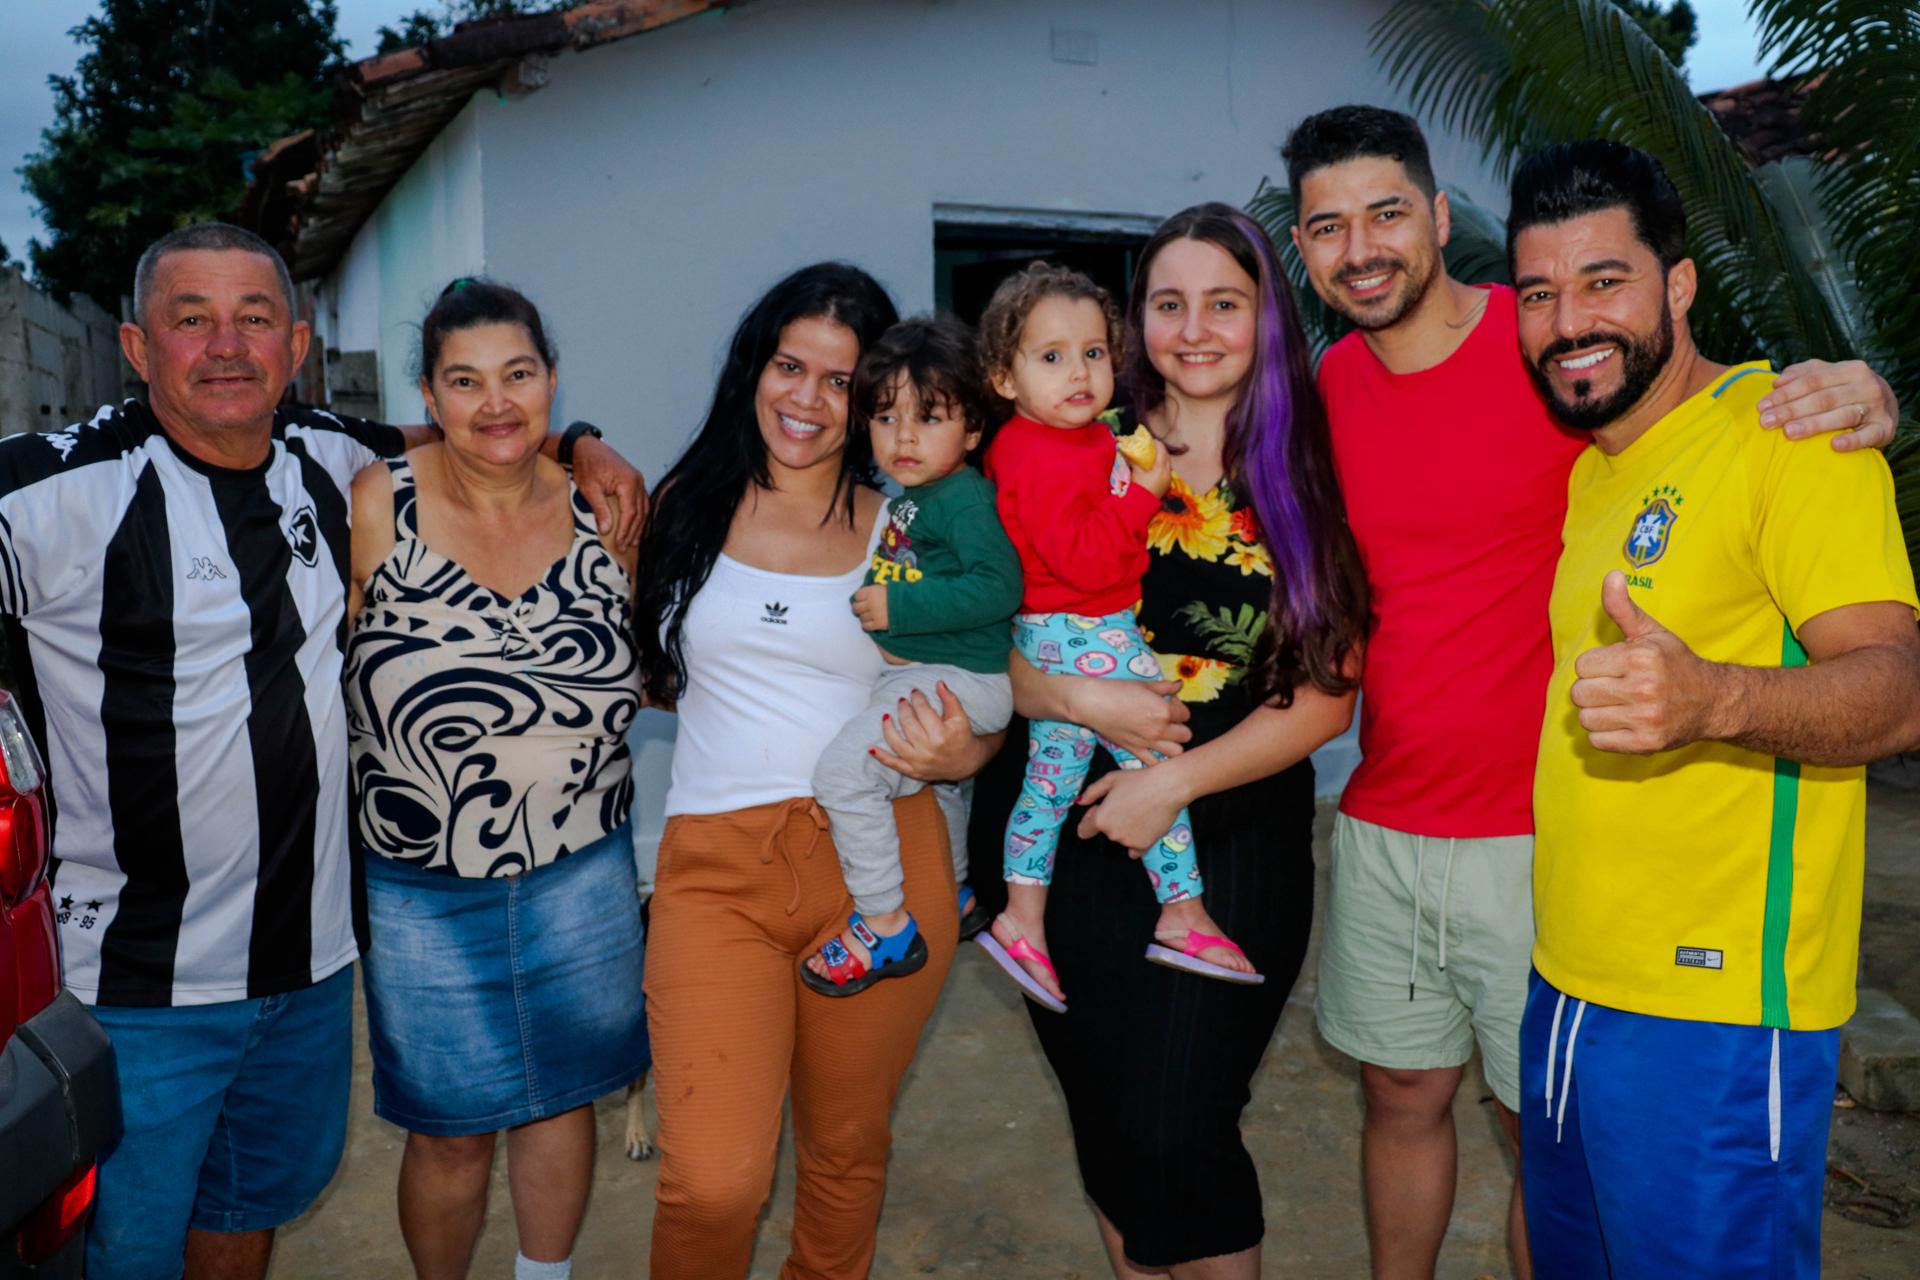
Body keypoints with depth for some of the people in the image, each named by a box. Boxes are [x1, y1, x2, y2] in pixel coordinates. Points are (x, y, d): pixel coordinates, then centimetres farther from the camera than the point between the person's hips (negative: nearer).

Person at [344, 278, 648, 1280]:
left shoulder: (601, 510, -2)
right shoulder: (376, 506, -10)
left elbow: (650, 677, 12)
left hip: (581, 874, 2)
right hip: (420, 889, -2)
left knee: (560, 1094, 18)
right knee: (450, 1128, 12)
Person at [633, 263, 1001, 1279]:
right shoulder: (688, 505, 7)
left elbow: (981, 708, 8)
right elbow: (650, 671, 18)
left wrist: (956, 753, -13)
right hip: (716, 865, 0)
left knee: (845, 1150, 15)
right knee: (712, 1184, -11)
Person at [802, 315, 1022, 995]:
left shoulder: (963, 496, -18)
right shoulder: (906, 496, 8)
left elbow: (998, 586, -29)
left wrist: (900, 605, -26)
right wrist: (878, 598, 4)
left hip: (955, 679, -11)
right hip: (916, 674, 11)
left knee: (843, 769, -18)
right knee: (936, 781, 30)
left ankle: (884, 926, -6)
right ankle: (955, 896, 55)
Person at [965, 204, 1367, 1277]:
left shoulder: (1309, 478, -1)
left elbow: (1326, 697, -4)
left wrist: (1176, 781, -13)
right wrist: (1080, 698, -21)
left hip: (1234, 838, -1)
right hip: (1069, 827, 2)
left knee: (1177, 1132, -5)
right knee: (1107, 1122, 13)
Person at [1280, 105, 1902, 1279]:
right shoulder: (1328, 386, 4)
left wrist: (1859, 409, -22)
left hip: (1541, 838, -4)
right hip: (1382, 827, 4)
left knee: (1548, 1129, 9)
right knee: (1402, 1094, 18)